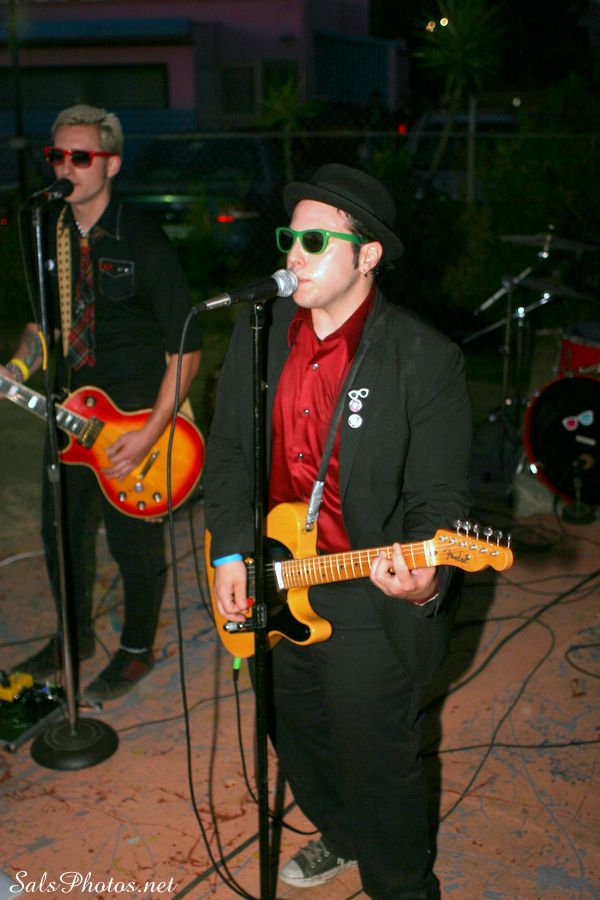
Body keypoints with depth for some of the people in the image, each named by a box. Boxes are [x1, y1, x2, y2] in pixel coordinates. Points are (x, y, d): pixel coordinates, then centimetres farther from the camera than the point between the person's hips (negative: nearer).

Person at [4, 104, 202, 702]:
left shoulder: (144, 243, -16)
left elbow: (185, 349, -14)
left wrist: (149, 433, -19)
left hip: (137, 415, -6)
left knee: (134, 545, 8)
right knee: (61, 532, 18)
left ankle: (136, 650, 32)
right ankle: (74, 637, 42)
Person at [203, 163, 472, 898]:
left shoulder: (424, 359, -17)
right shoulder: (257, 333, -1)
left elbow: (439, 497, -16)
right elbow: (227, 448, 7)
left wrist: (425, 583, -34)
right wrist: (231, 552, -3)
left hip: (368, 602, -6)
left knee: (378, 768, 11)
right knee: (298, 741, 26)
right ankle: (341, 837, 56)